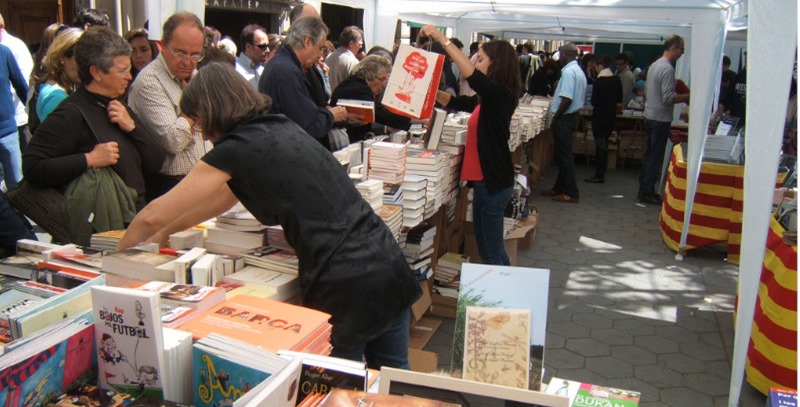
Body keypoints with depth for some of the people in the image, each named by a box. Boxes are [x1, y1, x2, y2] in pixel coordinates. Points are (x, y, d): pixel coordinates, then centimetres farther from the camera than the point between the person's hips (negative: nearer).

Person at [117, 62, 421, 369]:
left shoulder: (237, 149, -9)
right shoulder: (281, 128, 15)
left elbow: (153, 216, -4)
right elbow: (227, 195, 27)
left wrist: (119, 251, 17)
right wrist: (165, 232, 34)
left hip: (345, 286, -8)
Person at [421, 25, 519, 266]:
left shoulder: (501, 94, -15)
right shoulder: (486, 98, 13)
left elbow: (471, 75, -33)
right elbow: (454, 102, 23)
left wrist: (442, 39, -31)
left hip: (494, 183, -10)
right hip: (486, 181, 10)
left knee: (490, 251, -2)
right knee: (491, 248, 19)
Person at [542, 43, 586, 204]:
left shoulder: (568, 72, -18)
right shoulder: (578, 71, 15)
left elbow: (567, 99, -25)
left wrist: (555, 118, -16)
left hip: (564, 118, -10)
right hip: (572, 116, 10)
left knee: (564, 156, -3)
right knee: (562, 155, 17)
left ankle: (571, 194, 2)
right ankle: (560, 188, 25)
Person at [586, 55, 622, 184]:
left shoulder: (598, 81, -15)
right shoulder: (617, 80, 2)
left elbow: (594, 101, -15)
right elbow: (619, 99, 8)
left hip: (599, 116, -6)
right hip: (612, 116, 6)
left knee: (600, 145, -1)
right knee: (604, 144, 15)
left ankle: (599, 175, 3)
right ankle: (601, 172, 22)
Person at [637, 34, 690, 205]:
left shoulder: (654, 65, 11)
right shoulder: (668, 69, -18)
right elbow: (668, 98, -23)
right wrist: (689, 96, -15)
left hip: (649, 116, 9)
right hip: (660, 119, -9)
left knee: (649, 155, 16)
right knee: (655, 157, -2)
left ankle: (644, 190, 23)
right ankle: (646, 193, 4)